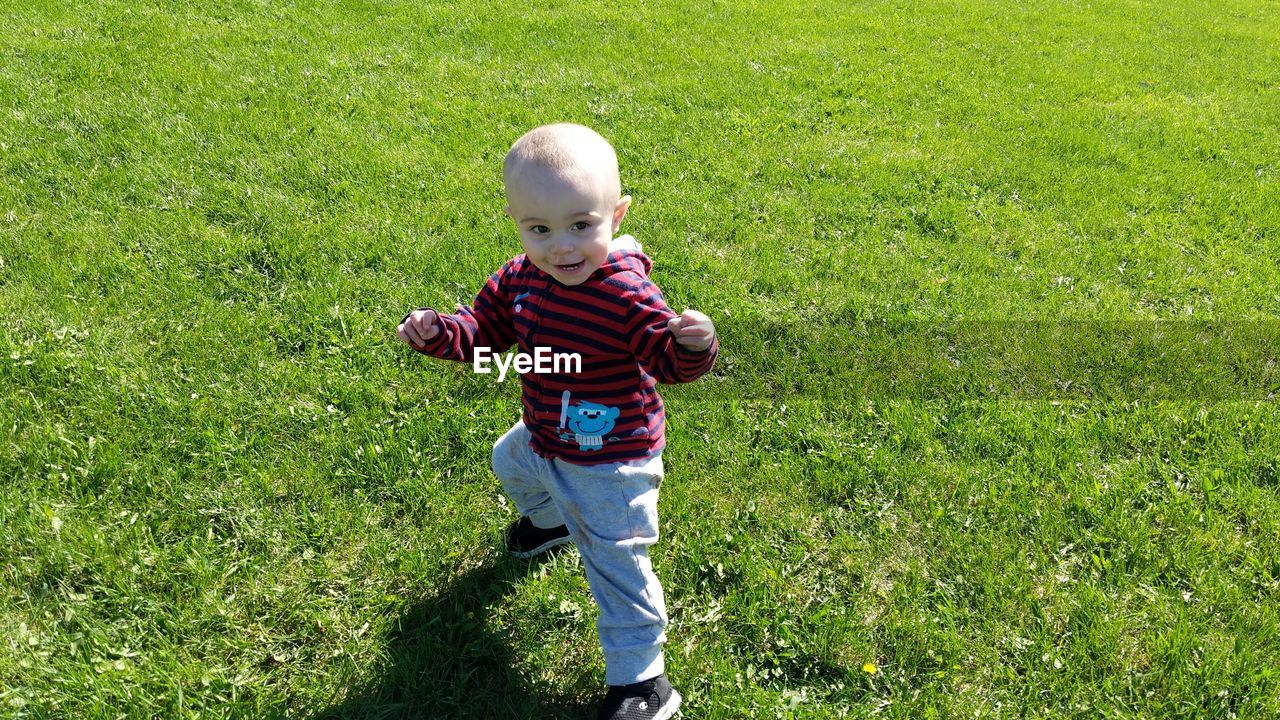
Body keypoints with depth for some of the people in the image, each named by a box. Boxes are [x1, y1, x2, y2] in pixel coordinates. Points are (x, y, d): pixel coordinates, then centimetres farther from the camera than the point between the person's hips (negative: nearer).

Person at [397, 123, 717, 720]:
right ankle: (552, 519, 72)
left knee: (615, 564, -2)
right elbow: (483, 328, 1)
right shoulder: (519, 278, -9)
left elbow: (671, 360, -27)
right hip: (543, 439, 8)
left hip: (610, 458, -8)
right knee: (511, 464, 38)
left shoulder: (627, 294, -30)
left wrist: (693, 345, -50)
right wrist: (437, 331, -18)